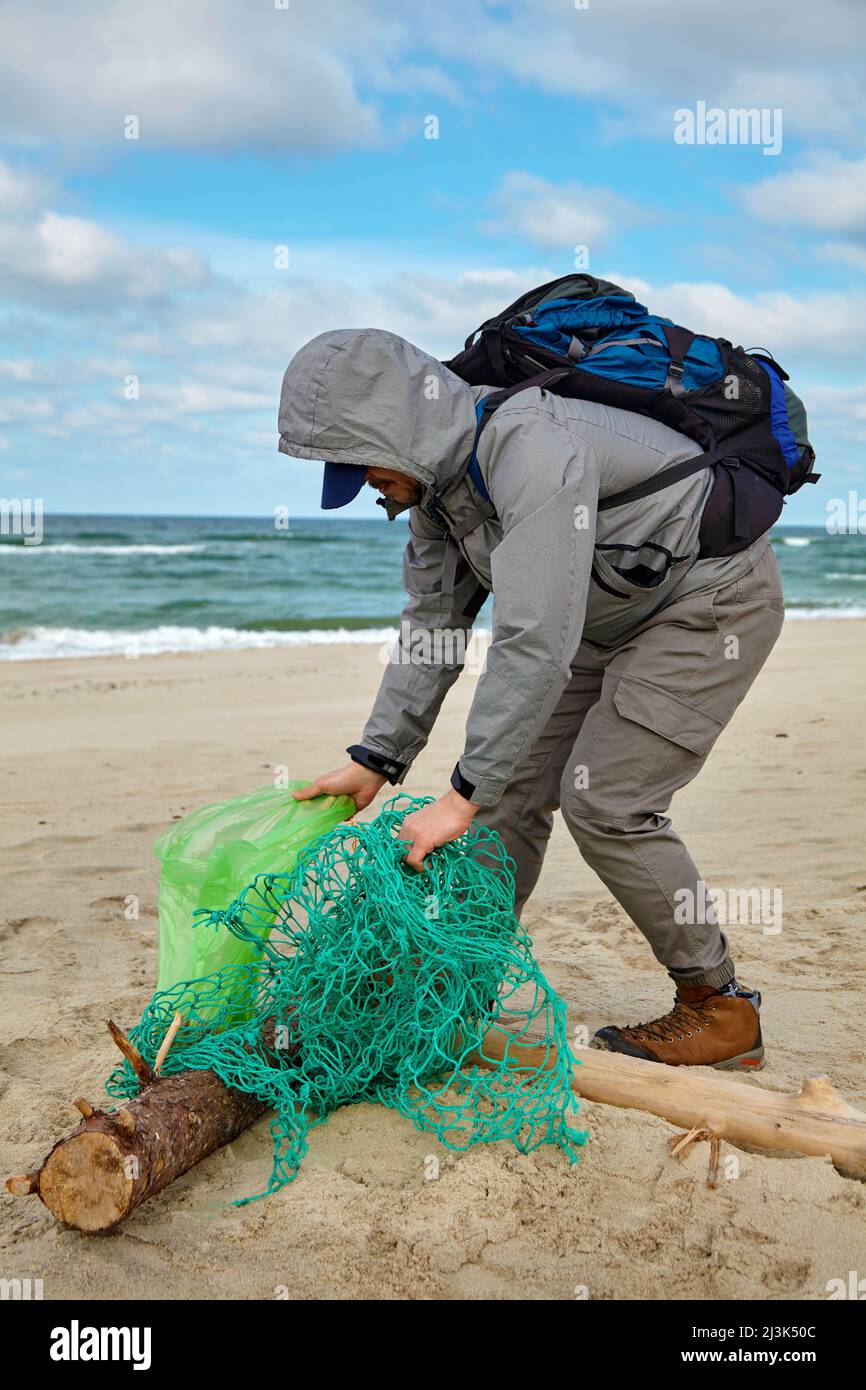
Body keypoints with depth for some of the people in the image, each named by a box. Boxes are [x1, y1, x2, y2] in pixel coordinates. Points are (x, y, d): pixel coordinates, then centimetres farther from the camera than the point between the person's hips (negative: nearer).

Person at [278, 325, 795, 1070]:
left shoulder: (531, 447, -33)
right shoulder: (437, 475, -3)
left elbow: (536, 642, -38)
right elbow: (432, 623, 3)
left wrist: (466, 793, -35)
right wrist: (376, 759, -2)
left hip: (712, 601, -9)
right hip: (615, 614, 9)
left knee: (605, 801, -14)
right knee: (516, 785, 3)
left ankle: (721, 1009, 2)